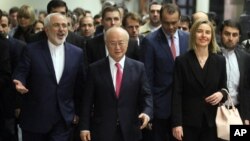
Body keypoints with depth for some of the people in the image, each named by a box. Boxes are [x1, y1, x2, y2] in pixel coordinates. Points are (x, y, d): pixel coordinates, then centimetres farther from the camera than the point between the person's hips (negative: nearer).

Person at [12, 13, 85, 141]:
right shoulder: (32, 50, -2)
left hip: (64, 119, 1)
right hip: (35, 117, -1)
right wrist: (19, 83, -27)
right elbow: (20, 74, -4)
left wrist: (77, 112, 10)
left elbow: (80, 85, 9)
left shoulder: (77, 53, 4)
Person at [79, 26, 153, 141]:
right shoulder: (95, 69, 1)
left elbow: (146, 95, 3)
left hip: (130, 131, 1)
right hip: (102, 131, -1)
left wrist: (147, 112, -17)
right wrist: (84, 127, -3)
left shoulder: (138, 67, 3)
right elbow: (87, 100, 1)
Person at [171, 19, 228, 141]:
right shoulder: (182, 61, -3)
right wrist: (176, 123, -12)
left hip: (212, 121, 2)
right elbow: (177, 94, -6)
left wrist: (222, 94, -11)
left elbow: (224, 87, 13)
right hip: (188, 121, -2)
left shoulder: (220, 60, 5)